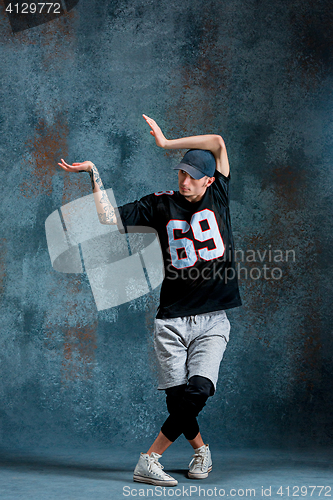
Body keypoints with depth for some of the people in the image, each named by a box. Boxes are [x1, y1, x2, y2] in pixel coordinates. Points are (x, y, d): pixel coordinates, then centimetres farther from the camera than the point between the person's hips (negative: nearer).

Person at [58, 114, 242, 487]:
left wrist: (166, 143, 1)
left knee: (198, 390, -18)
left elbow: (216, 143, -2)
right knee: (177, 399, -3)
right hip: (172, 320, 1)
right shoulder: (161, 205, 5)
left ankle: (149, 460, -6)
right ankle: (201, 450, 26)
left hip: (212, 322, 0)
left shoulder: (218, 197, 5)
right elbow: (110, 218, 0)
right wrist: (95, 174, -4)